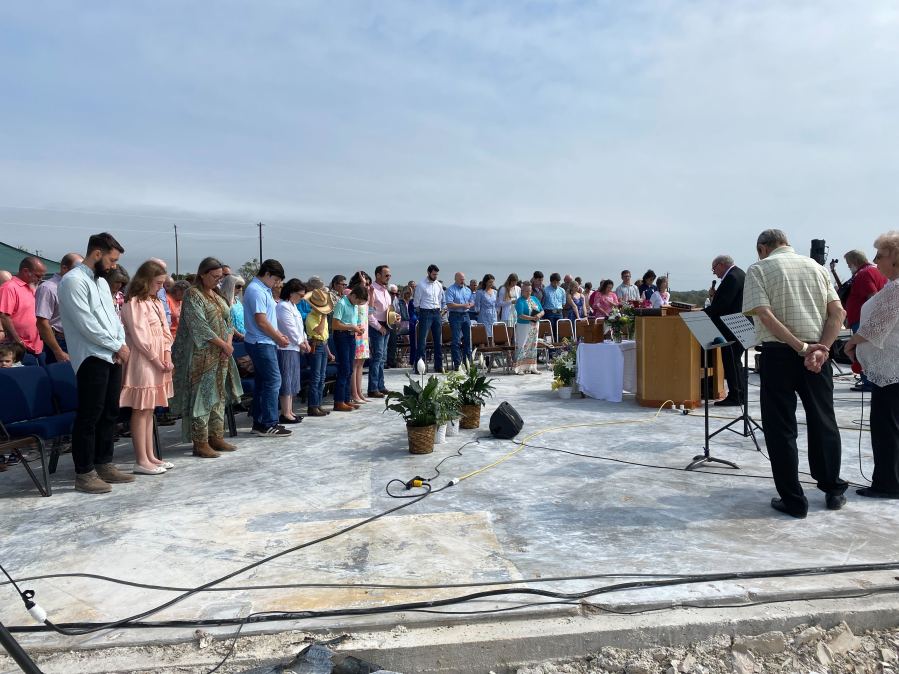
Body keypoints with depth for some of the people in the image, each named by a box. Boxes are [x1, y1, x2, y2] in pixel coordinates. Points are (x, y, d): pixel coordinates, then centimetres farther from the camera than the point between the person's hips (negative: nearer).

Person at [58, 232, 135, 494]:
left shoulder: (101, 281, 17)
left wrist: (122, 344, 0)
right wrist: (117, 346, -10)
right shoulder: (73, 281, -12)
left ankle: (104, 464, 22)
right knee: (89, 416, -4)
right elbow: (87, 324, -18)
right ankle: (84, 473, 4)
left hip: (112, 356, 9)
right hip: (92, 358, -9)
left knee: (110, 413, 12)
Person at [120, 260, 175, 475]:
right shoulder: (133, 303, -11)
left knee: (149, 410, 12)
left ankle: (150, 456, 18)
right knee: (140, 411, -3)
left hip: (158, 363, 8)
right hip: (142, 362, -8)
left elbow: (165, 331, 12)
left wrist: (167, 357, 0)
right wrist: (157, 361, -13)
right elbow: (140, 337, -16)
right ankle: (141, 461, 1)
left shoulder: (156, 302, 15)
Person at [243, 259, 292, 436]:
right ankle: (269, 425, -4)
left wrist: (279, 334, 8)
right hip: (261, 343, -10)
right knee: (273, 381, -9)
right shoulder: (256, 291, -15)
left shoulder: (264, 290, 16)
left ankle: (259, 422, 19)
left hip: (264, 343, 10)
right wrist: (278, 338, -9)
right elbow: (261, 321, -19)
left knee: (262, 382, 12)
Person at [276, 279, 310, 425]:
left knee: (293, 380, 14)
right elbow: (290, 328, -17)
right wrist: (300, 343, -8)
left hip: (294, 348, 10)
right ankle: (285, 414, -1)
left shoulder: (292, 306, 17)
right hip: (286, 348, -10)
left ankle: (290, 411, 21)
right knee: (286, 380, -6)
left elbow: (299, 326, 19)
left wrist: (305, 340, 7)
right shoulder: (283, 307, -14)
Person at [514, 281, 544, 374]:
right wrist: (532, 318, -26)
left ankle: (532, 367, 17)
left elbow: (542, 311, 11)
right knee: (522, 346, -7)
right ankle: (519, 368, -5)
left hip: (534, 326, 7)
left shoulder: (535, 299, 12)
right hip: (523, 326, -7)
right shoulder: (520, 301, -8)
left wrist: (539, 315, -12)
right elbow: (520, 315, -20)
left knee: (533, 346, 11)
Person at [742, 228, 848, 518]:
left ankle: (793, 500, 10)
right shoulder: (815, 266, 13)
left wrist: (802, 348, -14)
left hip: (778, 354, -4)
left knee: (781, 428, 5)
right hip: (817, 352, 4)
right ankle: (833, 490, 29)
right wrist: (821, 348, -8)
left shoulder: (759, 269, -1)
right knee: (823, 422, 17)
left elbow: (765, 316, -15)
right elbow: (838, 312, 2)